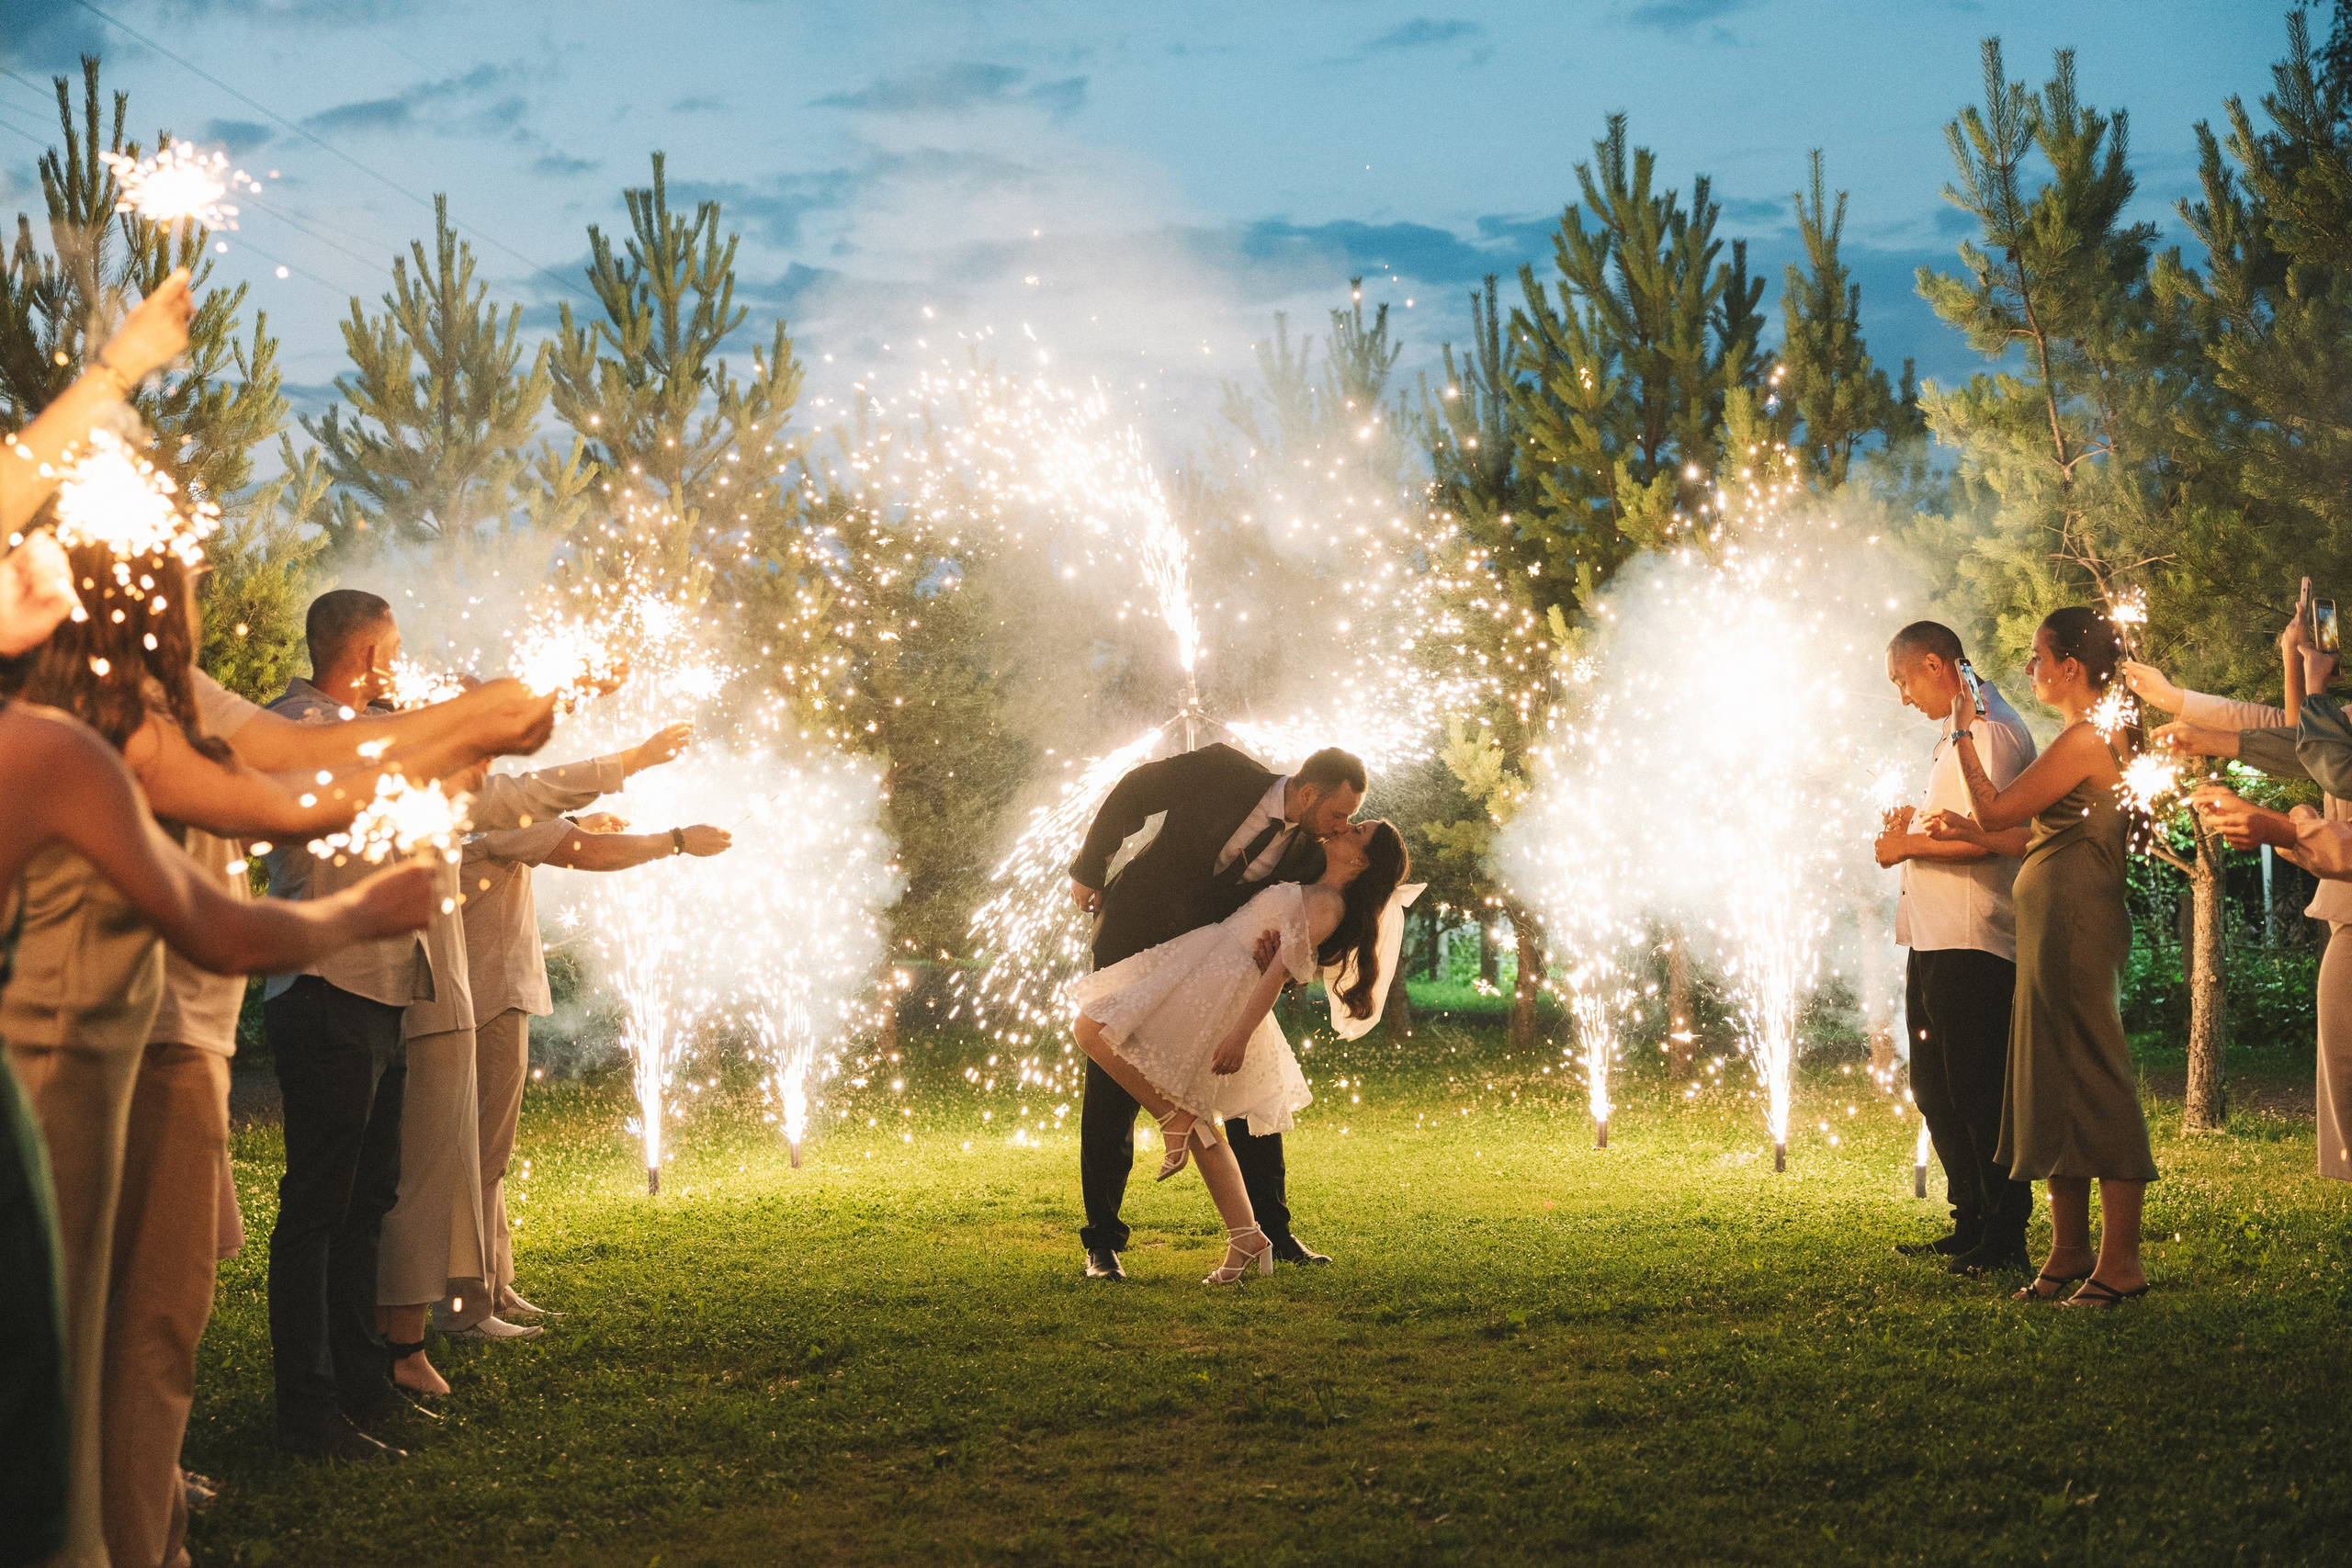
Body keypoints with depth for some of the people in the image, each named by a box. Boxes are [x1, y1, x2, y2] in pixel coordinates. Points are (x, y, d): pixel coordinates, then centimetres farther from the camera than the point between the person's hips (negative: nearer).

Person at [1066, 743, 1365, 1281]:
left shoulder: (1310, 853, -10)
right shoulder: (1223, 771, -20)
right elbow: (1133, 792, -7)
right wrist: (1090, 869, -1)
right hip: (1133, 940, -3)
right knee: (1112, 1090, -3)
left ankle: (1273, 1230, 14)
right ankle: (1102, 1241, 5)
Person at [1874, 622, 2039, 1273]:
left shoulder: (1990, 732, -13)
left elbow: (1988, 836, -24)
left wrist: (1911, 846, -14)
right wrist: (1915, 823, 14)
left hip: (1972, 944, -11)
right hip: (1935, 941, 11)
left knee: (1978, 1092, -7)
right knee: (1935, 1089, 16)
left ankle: (2005, 1238, -1)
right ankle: (1972, 1226, 24)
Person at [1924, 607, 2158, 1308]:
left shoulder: (2084, 741, -15)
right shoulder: (2094, 738, 17)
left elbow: (1997, 810, -13)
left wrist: (1963, 735, -2)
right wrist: (1968, 830, 25)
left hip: (2075, 923, -11)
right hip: (2057, 926, 11)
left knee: (2092, 1079, -8)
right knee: (2053, 1083, 13)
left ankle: (2121, 1260, -6)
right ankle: (2070, 1250, 19)